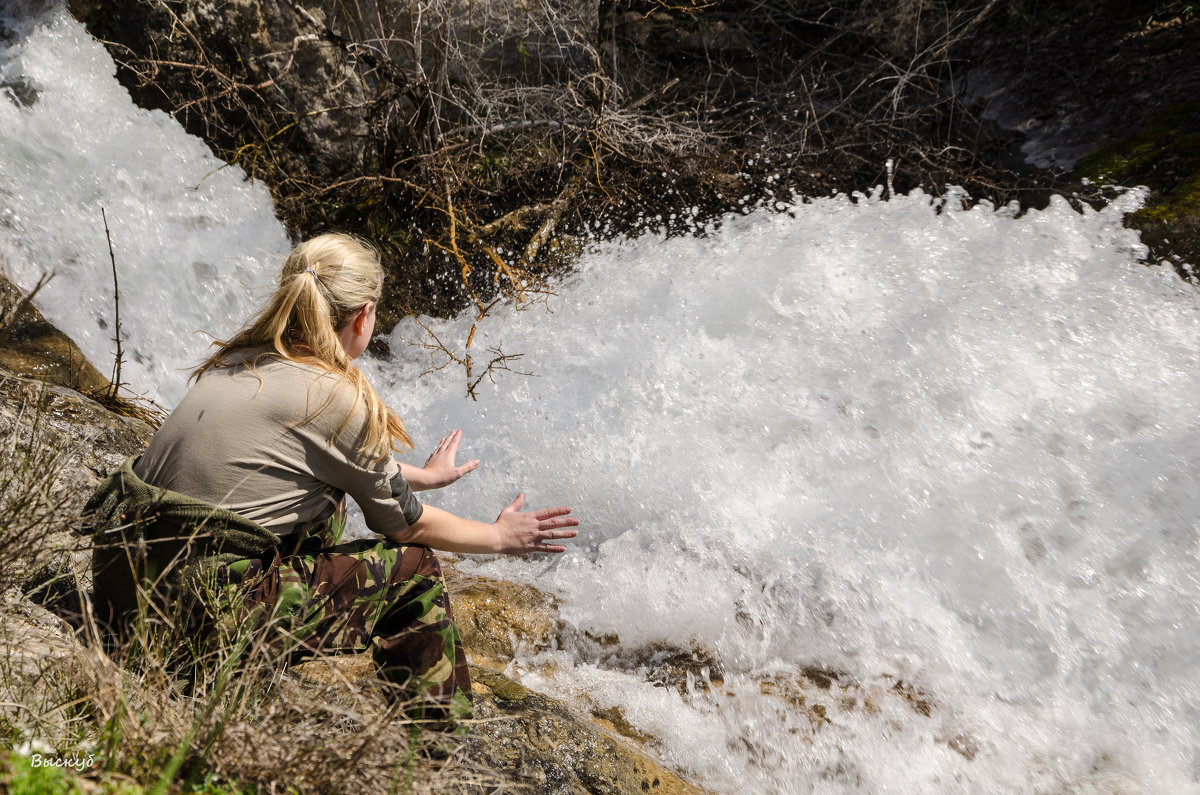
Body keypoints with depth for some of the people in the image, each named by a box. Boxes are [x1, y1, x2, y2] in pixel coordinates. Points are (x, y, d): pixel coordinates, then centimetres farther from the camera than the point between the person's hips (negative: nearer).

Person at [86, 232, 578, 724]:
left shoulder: (242, 358, 9)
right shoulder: (338, 398, -14)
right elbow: (403, 523, 1)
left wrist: (422, 474, 40)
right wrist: (501, 537, 16)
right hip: (203, 617, -8)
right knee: (413, 570, 5)